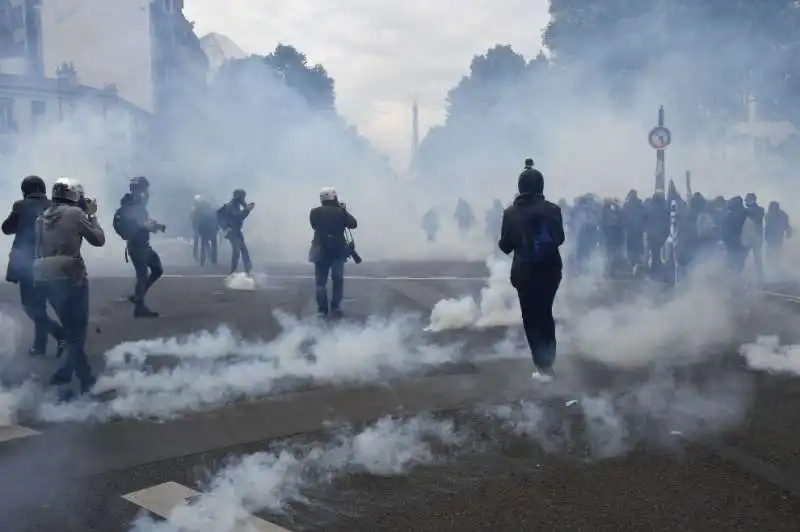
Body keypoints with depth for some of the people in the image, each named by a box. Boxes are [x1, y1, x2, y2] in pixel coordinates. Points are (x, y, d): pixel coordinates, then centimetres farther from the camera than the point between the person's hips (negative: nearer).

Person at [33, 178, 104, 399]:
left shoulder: (43, 217, 13)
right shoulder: (75, 213, -6)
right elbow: (99, 240, 0)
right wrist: (91, 215, 12)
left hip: (44, 279, 7)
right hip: (70, 277, -7)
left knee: (71, 329, 18)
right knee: (77, 332, 4)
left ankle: (86, 379, 24)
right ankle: (62, 380, -6)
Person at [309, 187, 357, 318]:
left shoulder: (314, 213, -2)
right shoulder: (340, 212, -6)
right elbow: (353, 224, 5)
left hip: (321, 251, 1)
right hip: (338, 251, -1)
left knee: (320, 281, 7)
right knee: (338, 281, 6)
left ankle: (322, 309, 2)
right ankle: (335, 309, 4)